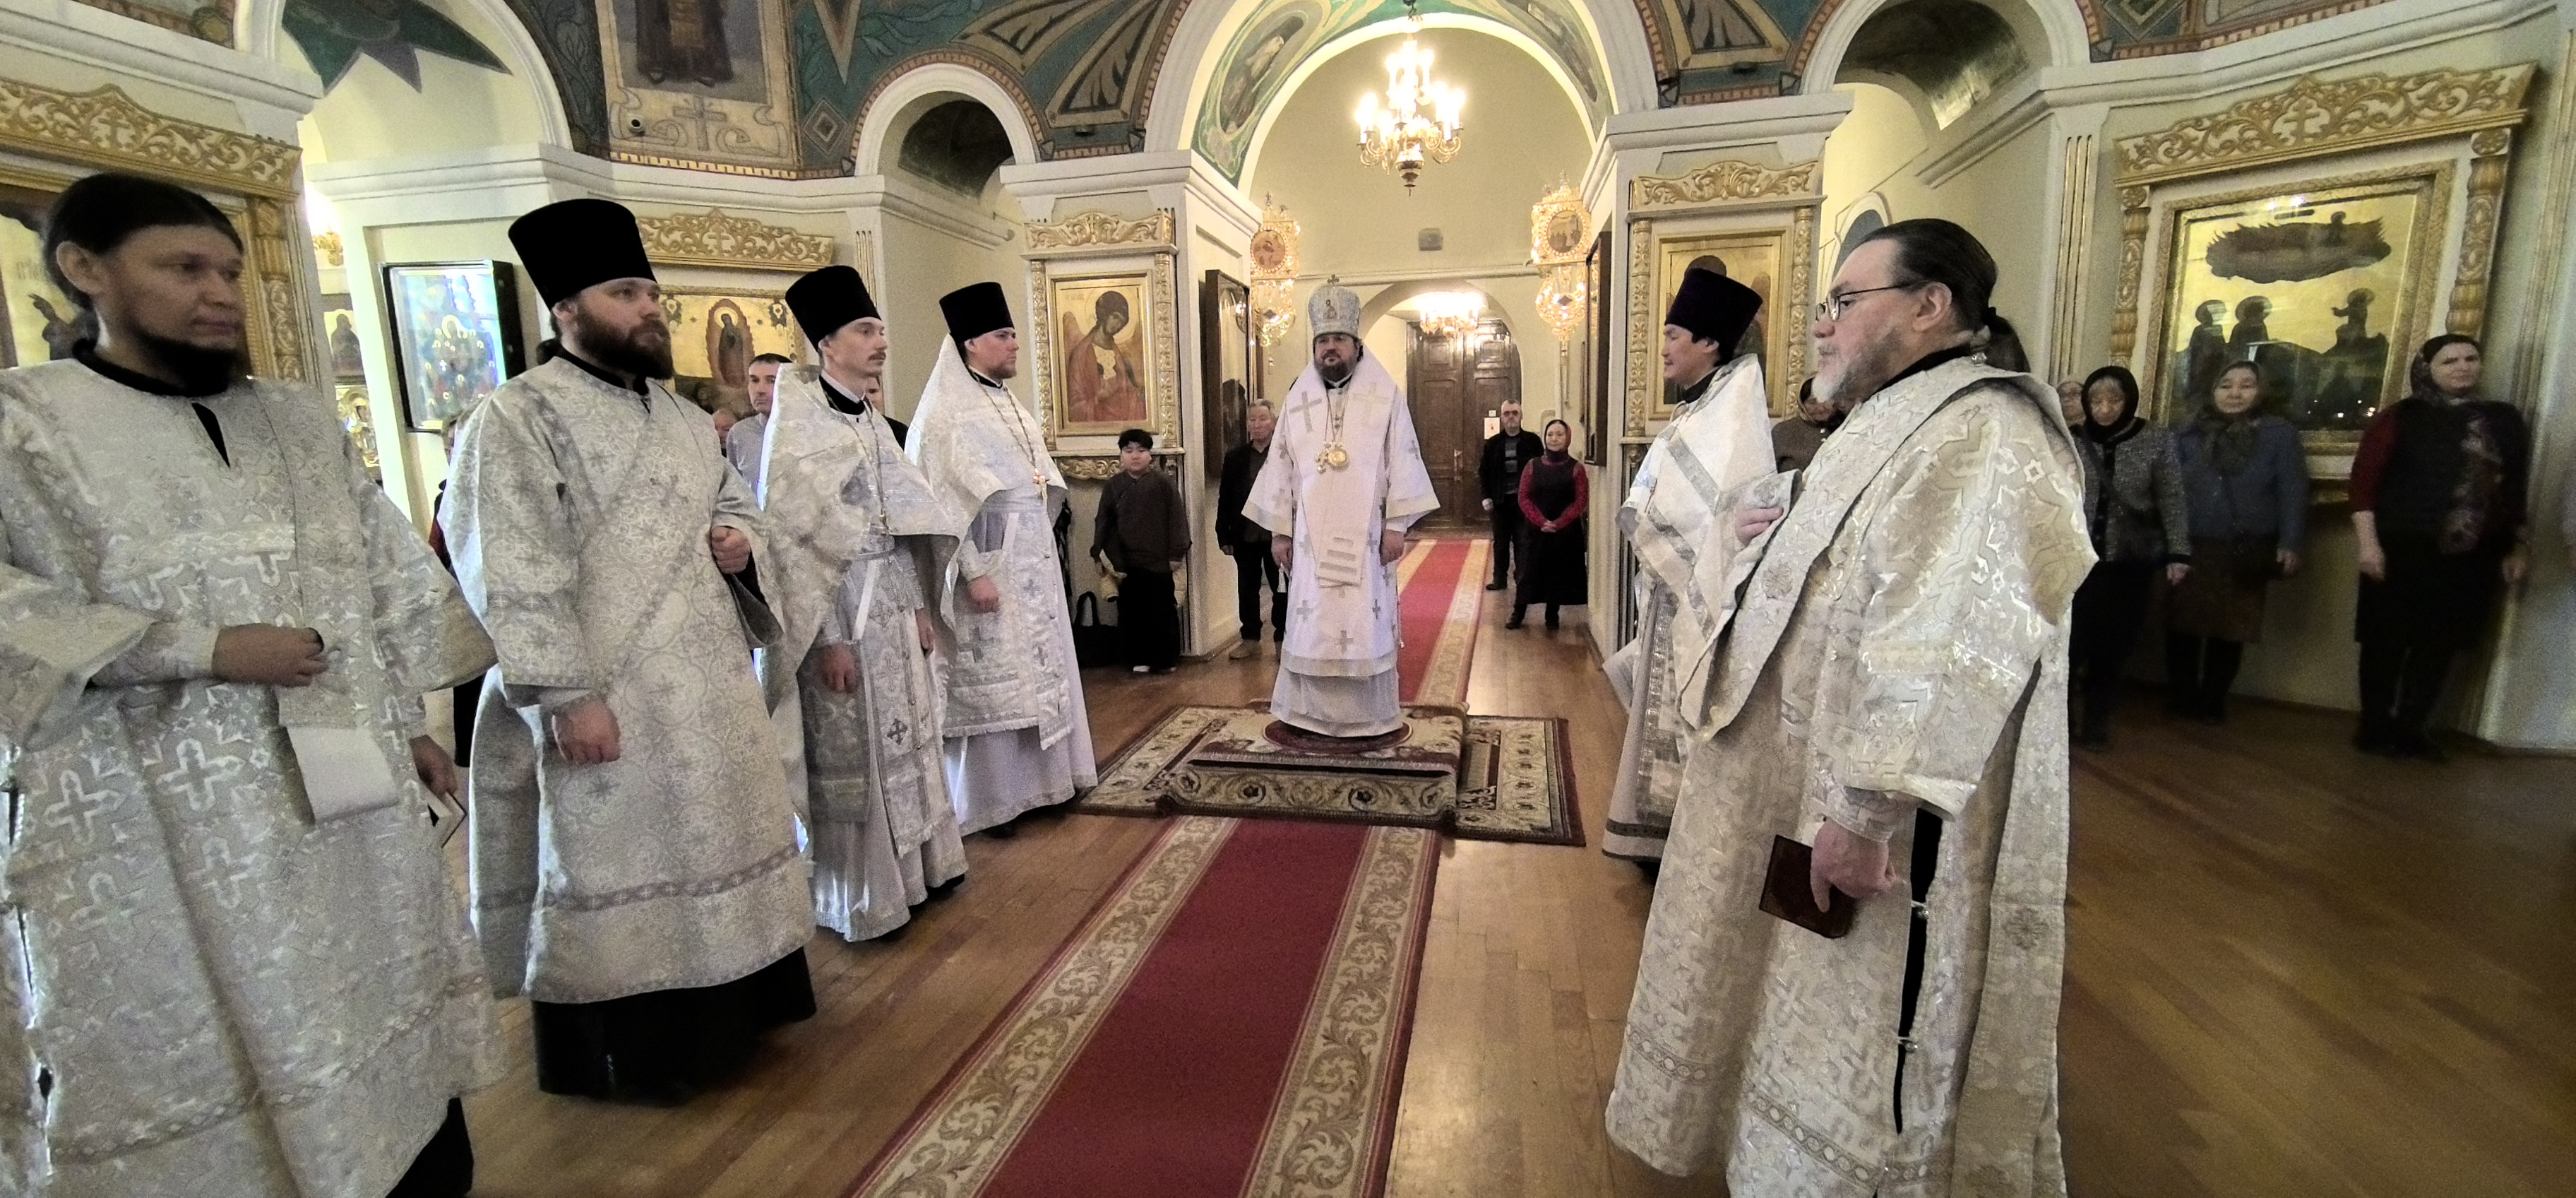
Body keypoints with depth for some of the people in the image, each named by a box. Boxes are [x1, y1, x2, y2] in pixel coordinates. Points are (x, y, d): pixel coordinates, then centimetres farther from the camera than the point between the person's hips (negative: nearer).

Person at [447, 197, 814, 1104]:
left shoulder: (681, 416, 13)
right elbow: (511, 573, -17)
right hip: (605, 698, -8)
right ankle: (625, 1053, 22)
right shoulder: (517, 419, -10)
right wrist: (566, 695, -23)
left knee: (712, 847, 17)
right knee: (612, 866, 4)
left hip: (706, 687, 8)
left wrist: (739, 543, 0)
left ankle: (722, 1016, 36)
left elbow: (733, 503, 24)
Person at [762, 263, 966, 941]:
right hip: (840, 614, -7)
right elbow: (789, 537, -15)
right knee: (851, 757, 3)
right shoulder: (796, 424, -11)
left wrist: (920, 606, 11)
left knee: (904, 742, 15)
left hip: (894, 607, 7)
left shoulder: (872, 421, 11)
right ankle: (861, 898, 18)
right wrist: (826, 637, -19)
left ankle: (913, 866, 31)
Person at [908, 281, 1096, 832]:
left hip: (1032, 560, 9)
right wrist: (974, 573, -22)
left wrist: (1044, 552, 15)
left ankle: (1028, 781, 26)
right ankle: (987, 800, 10)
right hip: (989, 563, -8)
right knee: (989, 680, -2)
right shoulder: (947, 415, -10)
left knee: (1035, 669, 13)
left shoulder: (1011, 406, 15)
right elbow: (946, 500, -17)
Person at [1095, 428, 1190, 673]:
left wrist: (1177, 552, -6)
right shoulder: (1113, 485, 4)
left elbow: (1177, 519, -4)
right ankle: (1140, 658, 20)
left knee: (1163, 611, 4)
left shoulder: (1163, 482, -4)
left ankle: (1166, 659, 16)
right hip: (1126, 562, 3)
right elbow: (1104, 522, 7)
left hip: (1158, 560, -2)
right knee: (1132, 612, 8)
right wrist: (1101, 552, 2)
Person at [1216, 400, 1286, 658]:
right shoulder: (1234, 457, 5)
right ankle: (1251, 640, 23)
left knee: (1281, 590, 8)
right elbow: (1225, 499, 5)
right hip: (1245, 536, 3)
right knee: (1247, 589, 11)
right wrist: (1224, 536, 1)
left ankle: (1282, 638, 21)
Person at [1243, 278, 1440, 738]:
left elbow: (1402, 461, -2)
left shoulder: (1386, 394, 1)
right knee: (1312, 625, 4)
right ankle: (1313, 713, 14)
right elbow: (1282, 465, 9)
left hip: (1365, 534, -2)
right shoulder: (1299, 398, 8)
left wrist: (1397, 524, -8)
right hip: (1312, 535, 2)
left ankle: (1370, 715, 13)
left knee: (1366, 624, 2)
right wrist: (1279, 530, 5)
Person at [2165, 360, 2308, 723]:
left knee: (2230, 629, 7)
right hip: (2191, 548, 1)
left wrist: (2291, 544, -9)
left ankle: (2212, 703, 17)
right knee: (2182, 625, 3)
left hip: (2246, 552, -1)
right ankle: (2179, 698, 14)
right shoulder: (2189, 434, 7)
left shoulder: (2280, 434, 4)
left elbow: (2293, 493, -1)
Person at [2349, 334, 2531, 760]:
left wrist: (2515, 549, 13)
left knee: (2440, 644, 9)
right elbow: (2364, 480, -9)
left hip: (2472, 556, 4)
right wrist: (2368, 543, -15)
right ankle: (2375, 726, 12)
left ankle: (2410, 728, 18)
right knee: (2388, 641, 2)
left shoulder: (2506, 420, 10)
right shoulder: (2400, 417, -4)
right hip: (2404, 549, -4)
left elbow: (2516, 489, 15)